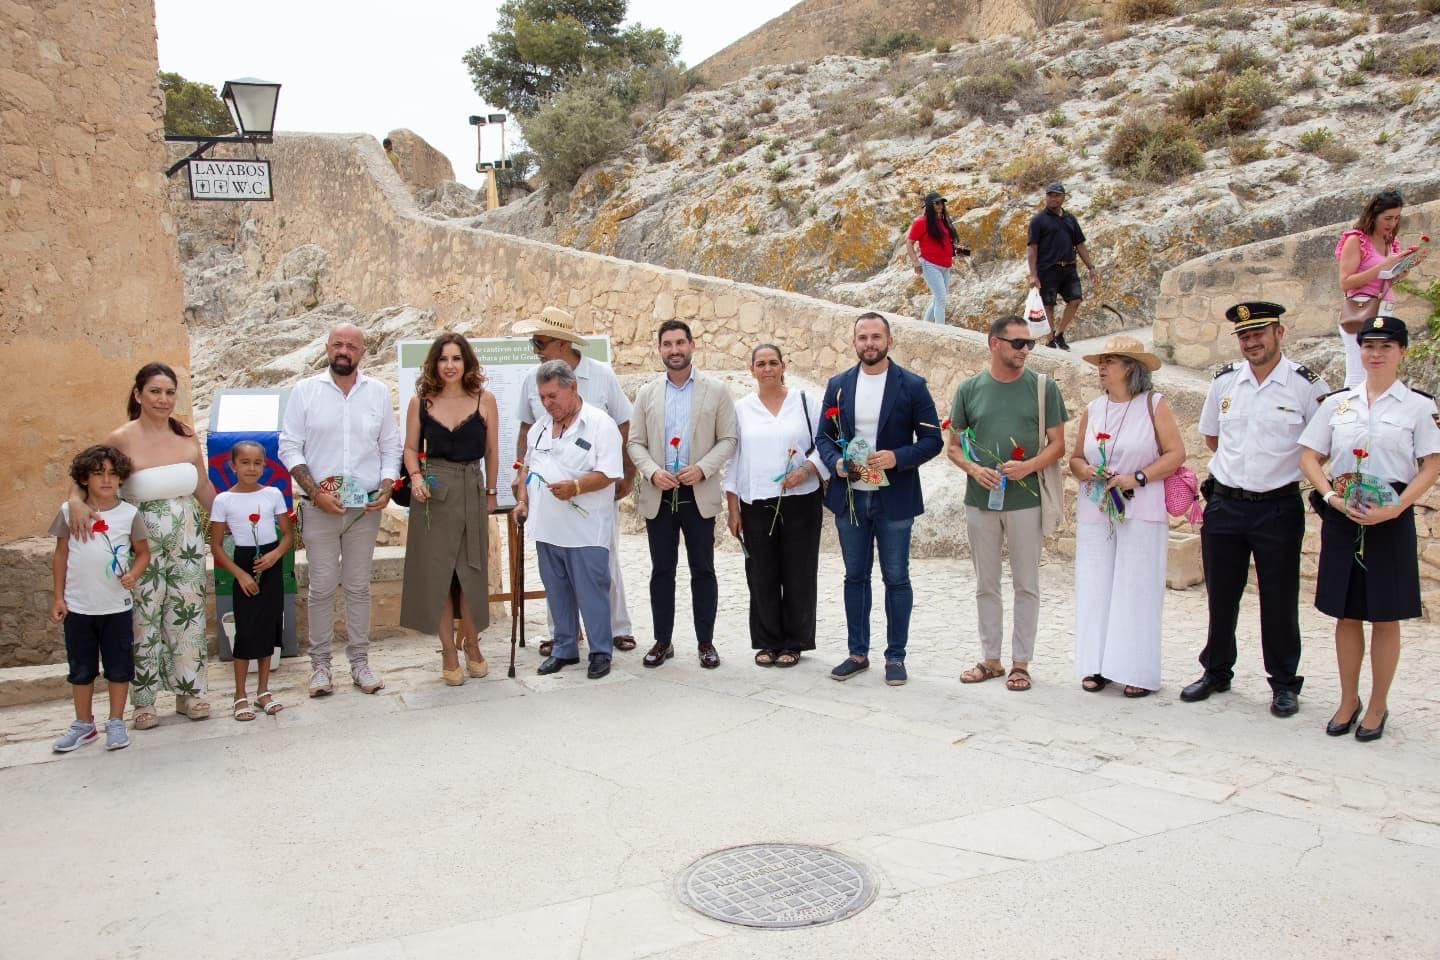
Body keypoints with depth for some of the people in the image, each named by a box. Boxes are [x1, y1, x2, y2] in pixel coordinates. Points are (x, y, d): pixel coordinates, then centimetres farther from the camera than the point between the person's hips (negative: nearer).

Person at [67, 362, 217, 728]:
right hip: (143, 543, -3)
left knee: (187, 617, 10)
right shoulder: (122, 440, -9)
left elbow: (204, 489, 12)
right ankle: (143, 701, 17)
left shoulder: (187, 436, 2)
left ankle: (188, 692, 23)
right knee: (144, 621, 5)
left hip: (187, 542, 3)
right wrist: (76, 501, -25)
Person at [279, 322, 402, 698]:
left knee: (359, 586, 8)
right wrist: (315, 492, -11)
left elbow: (391, 447, 9)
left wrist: (386, 489, -5)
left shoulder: (378, 392, 6)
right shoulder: (305, 391, 0)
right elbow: (289, 447, -1)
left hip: (365, 507, 2)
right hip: (320, 506, -2)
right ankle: (320, 664, 12)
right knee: (322, 587, 2)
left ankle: (359, 661, 16)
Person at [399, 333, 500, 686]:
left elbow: (492, 451, 6)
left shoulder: (484, 399, -1)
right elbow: (411, 448, 8)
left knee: (472, 572, 5)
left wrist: (491, 493, 9)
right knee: (437, 572, 4)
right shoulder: (420, 401, 1)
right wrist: (415, 476, -9)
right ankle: (449, 653, 15)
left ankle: (471, 644, 24)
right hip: (432, 492, 0)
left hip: (472, 491, 0)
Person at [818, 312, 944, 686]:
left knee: (896, 578, 4)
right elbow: (823, 437, 9)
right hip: (849, 497, 3)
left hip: (894, 500, -3)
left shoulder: (912, 385, -3)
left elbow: (931, 440, -4)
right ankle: (857, 653, 21)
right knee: (855, 576, 11)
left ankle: (896, 656, 15)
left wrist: (898, 457, -20)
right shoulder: (838, 385, 6)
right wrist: (836, 462, -12)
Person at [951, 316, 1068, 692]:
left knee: (1026, 585, 4)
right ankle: (990, 659, 22)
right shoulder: (969, 389, 5)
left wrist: (1029, 466, -18)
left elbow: (1058, 444, 1)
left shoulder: (1043, 387, 0)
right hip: (980, 501, 2)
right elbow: (953, 446, 8)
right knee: (986, 585, 11)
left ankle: (1020, 663, 15)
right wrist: (975, 469, -12)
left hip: (1026, 501, -2)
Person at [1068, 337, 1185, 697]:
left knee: (1136, 588, -2)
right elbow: (1076, 457, 15)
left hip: (1141, 512, -4)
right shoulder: (1093, 409, 10)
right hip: (1095, 512, 4)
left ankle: (1138, 671, 4)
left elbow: (1176, 453, -5)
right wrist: (1085, 471, -7)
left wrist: (1138, 477, -16)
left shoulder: (1154, 404, -2)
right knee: (1095, 587, 3)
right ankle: (1096, 666, 10)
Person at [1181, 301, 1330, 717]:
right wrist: (1244, 461, 11)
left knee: (1280, 600, 5)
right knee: (1220, 596, 13)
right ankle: (1216, 672, 29)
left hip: (1279, 508, -3)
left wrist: (1282, 466, -2)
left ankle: (1284, 683, 21)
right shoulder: (1224, 380, 4)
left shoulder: (1307, 385, -8)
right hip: (1224, 505, 4)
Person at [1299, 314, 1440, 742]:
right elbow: (1309, 456, 6)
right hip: (1341, 516, 3)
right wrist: (1332, 497, -10)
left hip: (1391, 518, -2)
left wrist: (1396, 508, -16)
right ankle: (1348, 701, 24)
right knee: (1347, 613, 10)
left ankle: (1378, 706, 19)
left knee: (1385, 616, 5)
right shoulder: (1336, 403, 7)